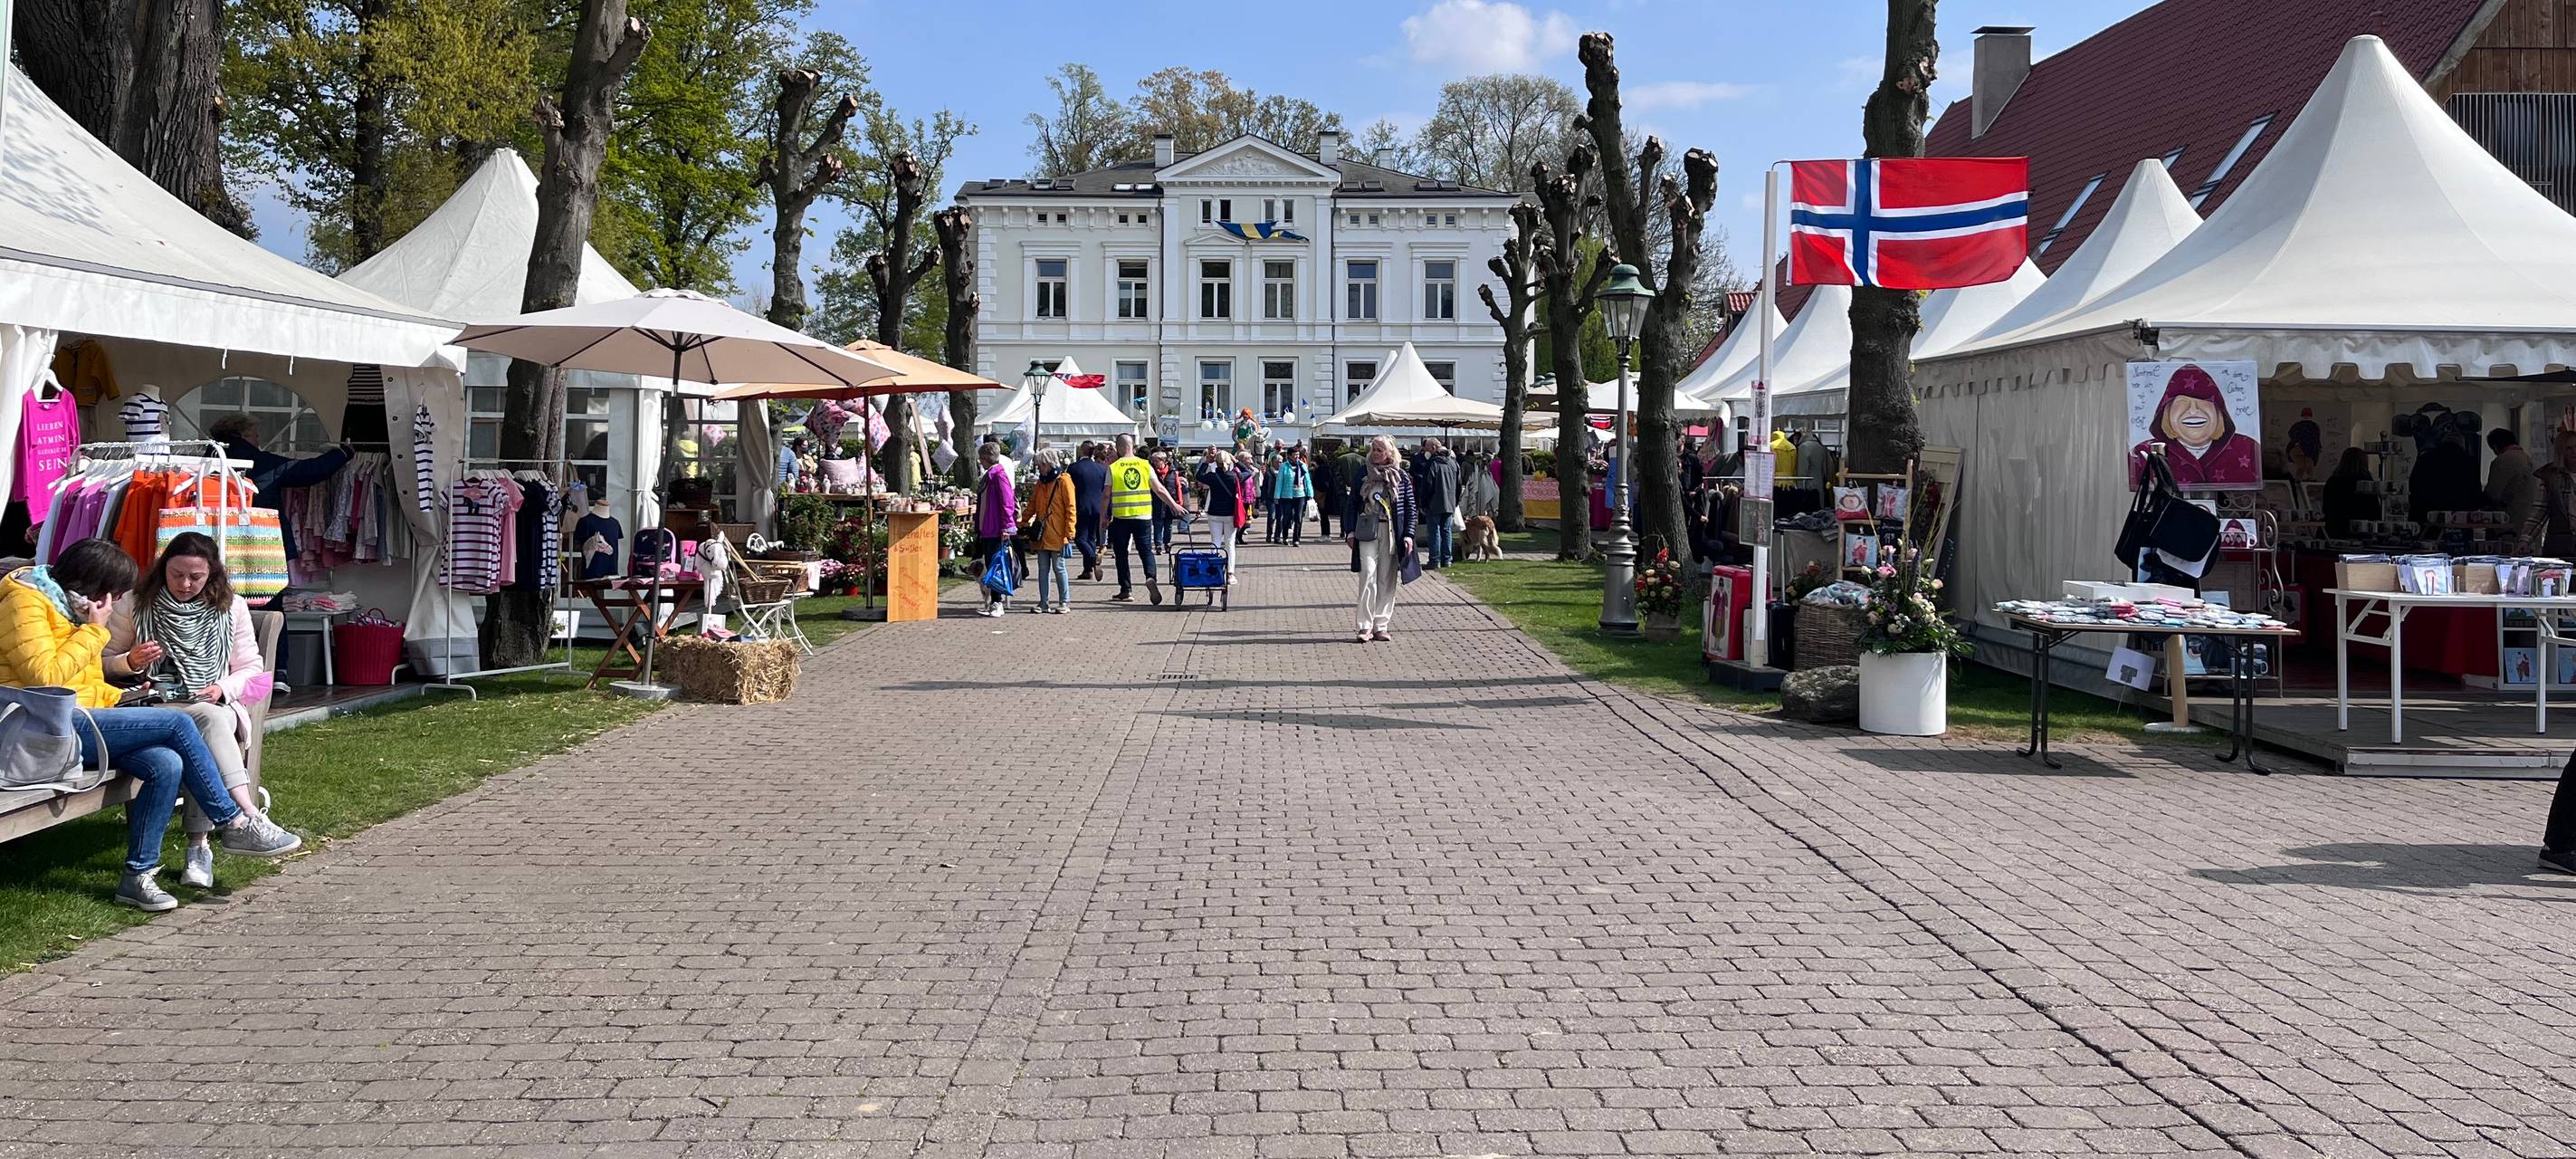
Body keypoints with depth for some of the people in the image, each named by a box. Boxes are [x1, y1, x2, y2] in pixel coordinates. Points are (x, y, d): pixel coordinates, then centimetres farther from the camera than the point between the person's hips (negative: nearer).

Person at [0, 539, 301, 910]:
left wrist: (122, 697, 10)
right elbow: (45, 678, -20)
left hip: (72, 725, 9)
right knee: (177, 724, -17)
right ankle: (234, 824, -7)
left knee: (166, 765, -18)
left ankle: (138, 876, -12)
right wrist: (94, 630, -13)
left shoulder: (70, 605, 22)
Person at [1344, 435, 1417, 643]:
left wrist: (1408, 534, -2)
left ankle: (1380, 626, 10)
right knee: (1368, 575, -9)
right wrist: (1350, 531, 1)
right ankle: (1365, 627, -7)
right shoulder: (1364, 474, 7)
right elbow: (1353, 504, 9)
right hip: (1367, 530, -1)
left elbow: (1410, 507, 6)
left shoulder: (1401, 477, 5)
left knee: (1387, 579, 3)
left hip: (1392, 532, 1)